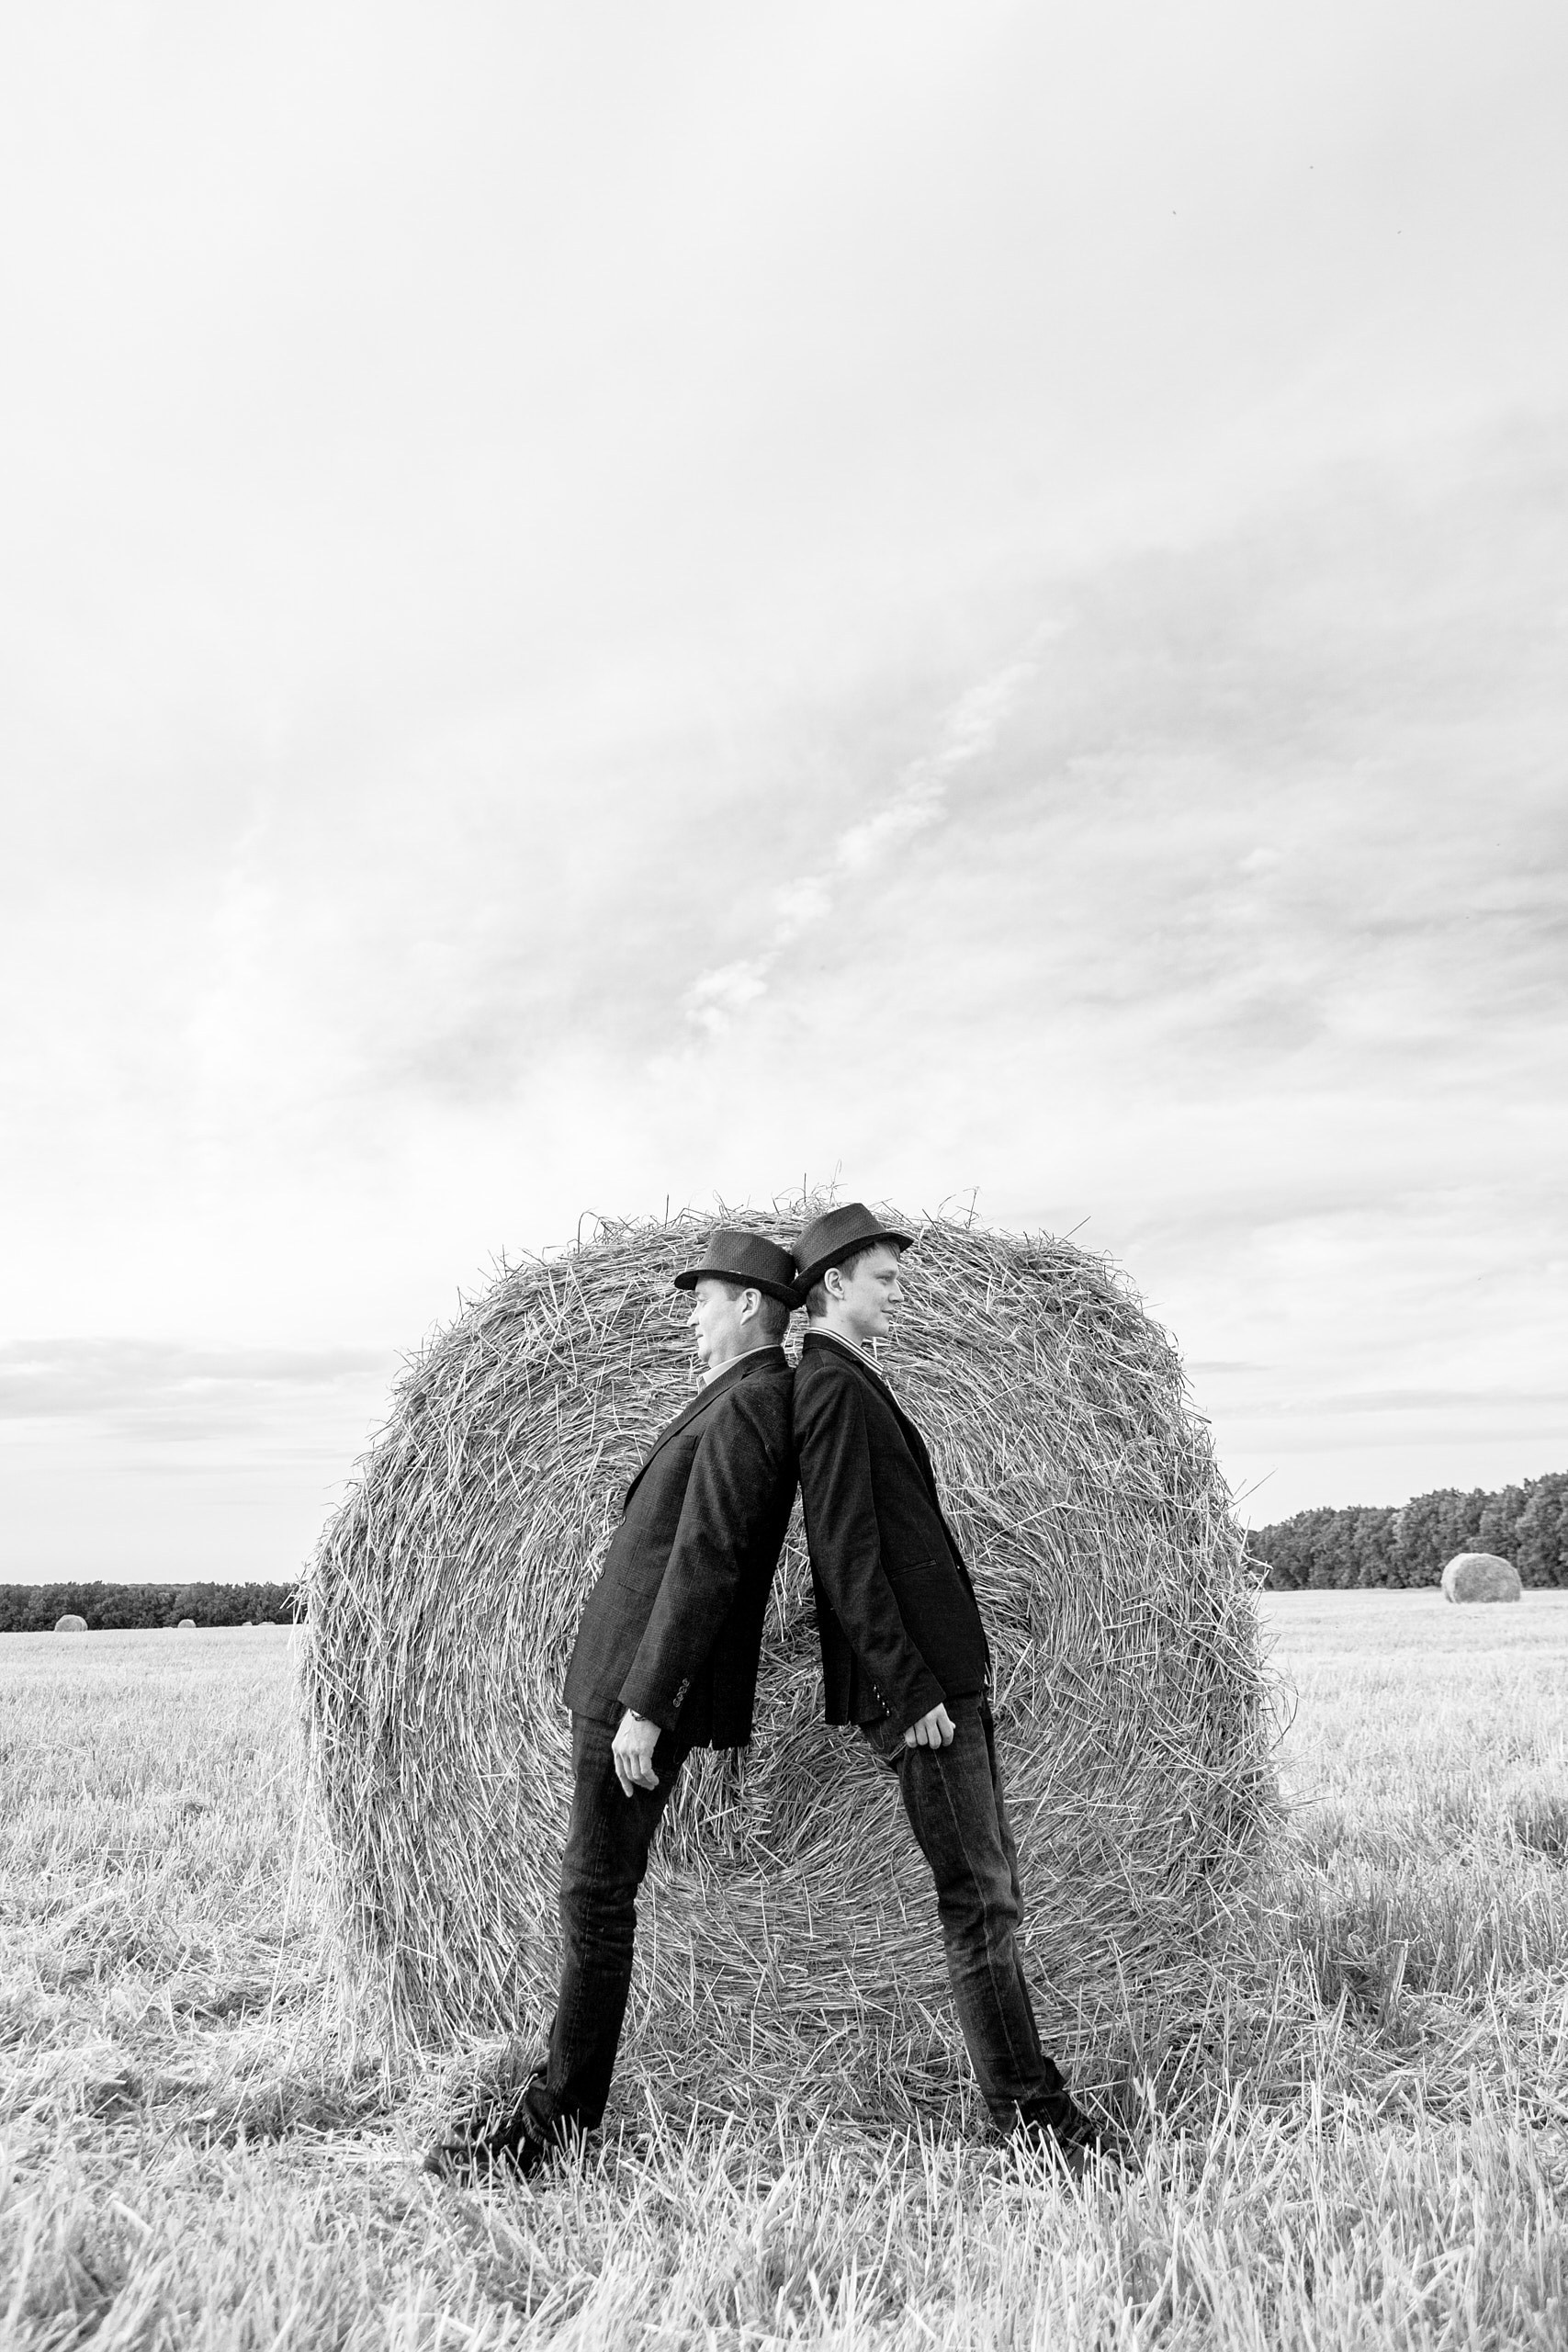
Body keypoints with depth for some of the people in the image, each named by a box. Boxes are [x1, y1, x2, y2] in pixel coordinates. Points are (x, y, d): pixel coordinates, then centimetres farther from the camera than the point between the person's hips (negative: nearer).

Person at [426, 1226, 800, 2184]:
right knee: (596, 1892, 14)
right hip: (634, 1683, 10)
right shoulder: (759, 1398, 15)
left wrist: (643, 1706, -23)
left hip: (646, 1692, -10)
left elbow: (706, 1563, -23)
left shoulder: (744, 1407, -17)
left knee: (597, 1898, -3)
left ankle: (558, 2121, 6)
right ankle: (559, 2098, 24)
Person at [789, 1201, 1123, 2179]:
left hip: (947, 1676, 10)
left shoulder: (851, 1384, 18)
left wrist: (945, 1674, 17)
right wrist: (910, 1690, -19)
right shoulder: (833, 1387, -13)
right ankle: (1034, 2117, 3)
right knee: (981, 1899, -5)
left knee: (994, 1890, 13)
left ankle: (1035, 2097, 20)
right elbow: (848, 1555, -19)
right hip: (917, 1684, -10)